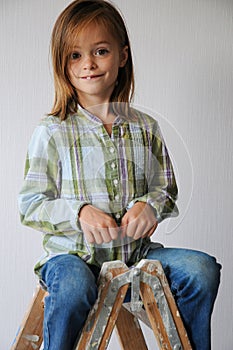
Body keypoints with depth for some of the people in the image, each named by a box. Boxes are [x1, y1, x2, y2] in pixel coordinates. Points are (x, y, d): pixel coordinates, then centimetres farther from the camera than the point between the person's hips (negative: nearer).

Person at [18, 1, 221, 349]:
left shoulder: (146, 128, 7)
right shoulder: (52, 131, -2)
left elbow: (166, 189, 13)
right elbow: (30, 204, -3)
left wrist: (150, 205, -11)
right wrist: (80, 212, -20)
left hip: (135, 252, 3)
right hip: (73, 254, -3)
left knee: (202, 268, -16)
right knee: (74, 288, -35)